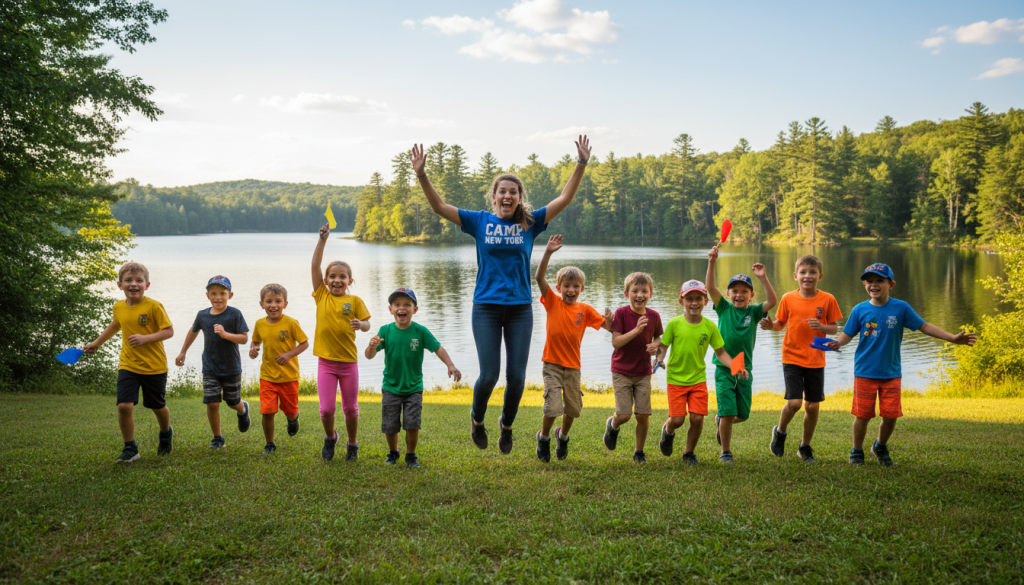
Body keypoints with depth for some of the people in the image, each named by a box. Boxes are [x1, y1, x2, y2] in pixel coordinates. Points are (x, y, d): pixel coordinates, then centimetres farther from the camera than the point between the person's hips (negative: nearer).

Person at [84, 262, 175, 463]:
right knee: (124, 405, -12)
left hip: (154, 366, -3)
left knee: (157, 406, 12)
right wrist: (96, 343, 34)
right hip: (128, 365, 3)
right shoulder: (119, 307, 4)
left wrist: (145, 338, -24)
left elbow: (169, 331, -13)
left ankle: (166, 434, 44)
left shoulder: (153, 306, -13)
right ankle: (130, 449, 4)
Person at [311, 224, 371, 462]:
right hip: (325, 361, 1)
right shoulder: (321, 296, 2)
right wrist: (322, 240, -9)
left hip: (348, 361, 0)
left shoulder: (354, 300, 0)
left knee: (350, 408, 9)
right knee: (327, 408, -2)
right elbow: (315, 266, -3)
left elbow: (367, 324, -3)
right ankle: (330, 437, 28)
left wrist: (360, 324, -26)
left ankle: (352, 445, 30)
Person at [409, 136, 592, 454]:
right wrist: (421, 174, -14)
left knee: (516, 376, 2)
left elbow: (564, 199, 0)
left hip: (520, 308, 1)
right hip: (486, 307, -1)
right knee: (489, 375, -5)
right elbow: (440, 206, -2)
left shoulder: (530, 223, 4)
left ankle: (506, 424, 30)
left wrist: (581, 165, -9)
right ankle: (477, 419, 26)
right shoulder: (480, 221, 2)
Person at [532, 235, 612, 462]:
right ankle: (544, 437, 17)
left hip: (573, 366, 3)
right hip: (552, 364, -3)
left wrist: (609, 321, -26)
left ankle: (563, 436, 40)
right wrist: (548, 252, -29)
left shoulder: (585, 309, 1)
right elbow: (539, 277, -17)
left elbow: (608, 327, -2)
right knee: (553, 407, -11)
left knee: (573, 409, 11)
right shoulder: (552, 302, -4)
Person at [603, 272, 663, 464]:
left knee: (643, 415, 0)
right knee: (624, 415, -8)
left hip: (643, 373, 3)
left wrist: (656, 345, -9)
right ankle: (612, 425, 30)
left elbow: (659, 337, 15)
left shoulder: (654, 316, -1)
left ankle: (639, 452, 21)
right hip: (621, 371, -3)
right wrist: (636, 330, -29)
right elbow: (616, 342, -18)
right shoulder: (621, 313, -12)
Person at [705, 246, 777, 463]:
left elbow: (772, 301, -15)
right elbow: (710, 287, -14)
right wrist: (712, 263, -27)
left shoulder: (753, 312, 2)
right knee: (728, 413, -7)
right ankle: (725, 452, 9)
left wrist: (762, 278, -24)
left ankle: (720, 420, 42)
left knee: (742, 414, 11)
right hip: (724, 369, -3)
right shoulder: (724, 309, -1)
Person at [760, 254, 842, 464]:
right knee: (794, 402, -12)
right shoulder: (788, 299, -2)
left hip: (816, 360, 1)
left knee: (812, 406, 5)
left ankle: (805, 446, 26)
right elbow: (781, 324, 8)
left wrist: (821, 327, -19)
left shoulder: (827, 300, -3)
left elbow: (834, 329, 2)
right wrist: (770, 325, -14)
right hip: (792, 358, -1)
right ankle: (780, 431, 18)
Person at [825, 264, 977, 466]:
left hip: (891, 373, 1)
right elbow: (847, 334, -1)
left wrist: (953, 338, -1)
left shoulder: (901, 308, -1)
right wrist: (837, 343, -23)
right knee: (863, 415, 1)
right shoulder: (860, 310, -2)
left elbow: (924, 326, 3)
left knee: (890, 415, 1)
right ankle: (857, 451, 23)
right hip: (865, 373, -1)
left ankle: (881, 447, 30)